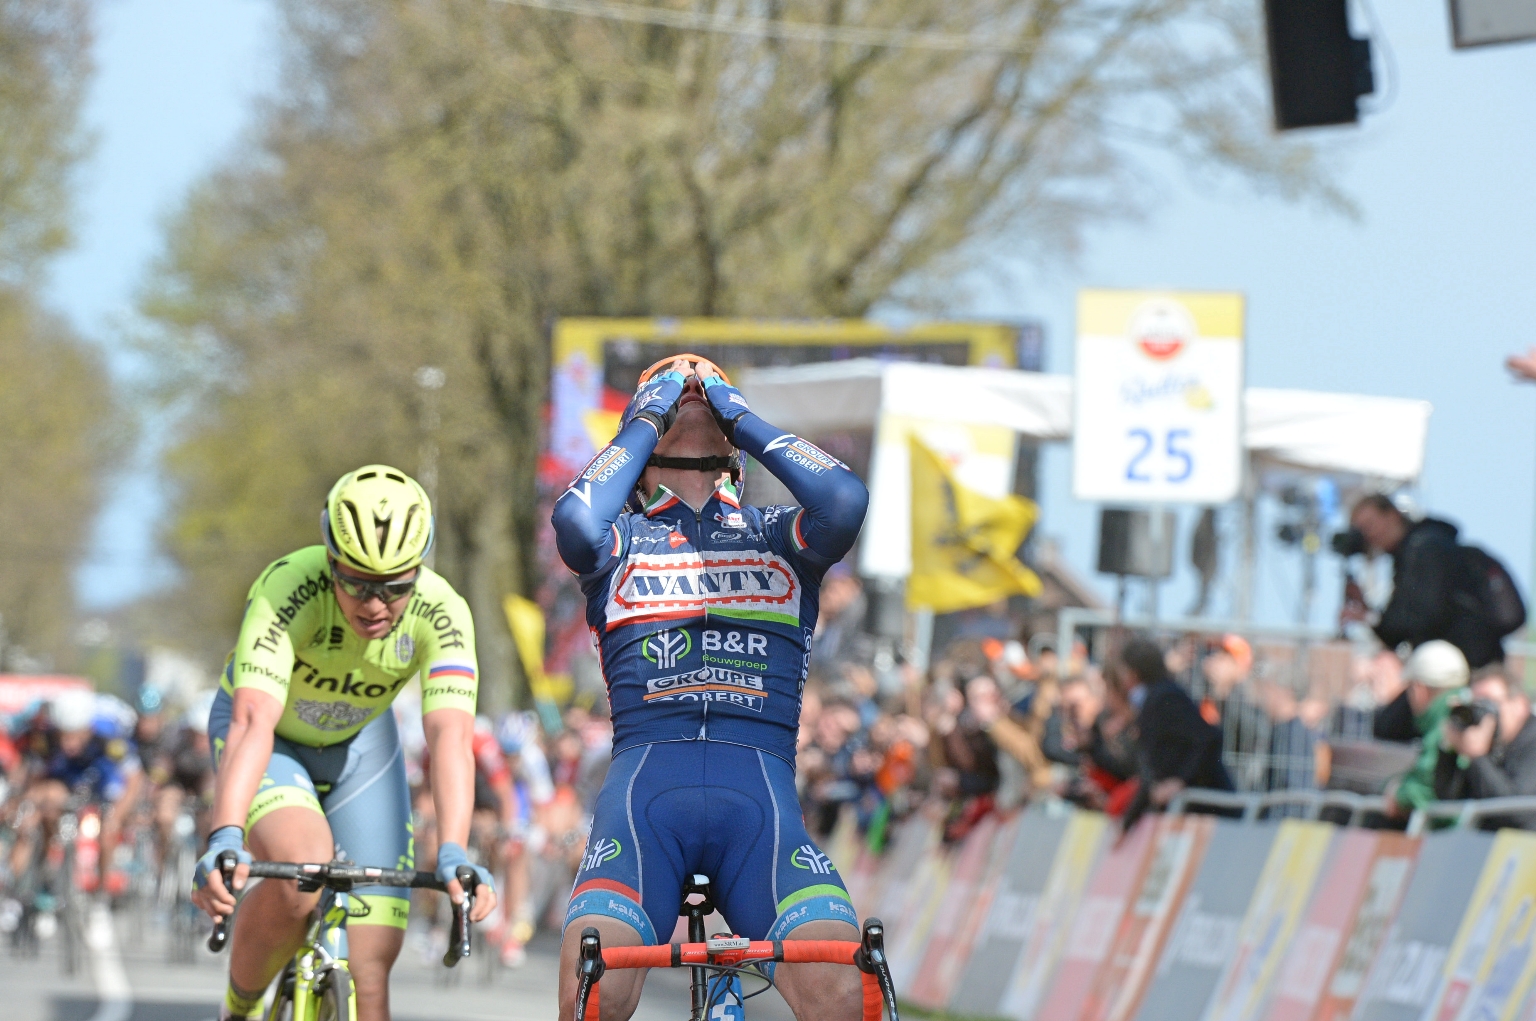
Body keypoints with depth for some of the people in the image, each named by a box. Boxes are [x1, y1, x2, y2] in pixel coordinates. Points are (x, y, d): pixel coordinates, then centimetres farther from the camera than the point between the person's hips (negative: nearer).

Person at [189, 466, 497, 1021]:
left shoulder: (441, 613, -29)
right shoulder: (287, 590, -36)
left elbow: (450, 736, -39)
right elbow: (253, 724, -47)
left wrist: (452, 856, -55)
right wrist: (224, 842, -61)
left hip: (360, 745, 3)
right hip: (272, 741, -3)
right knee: (300, 873, -34)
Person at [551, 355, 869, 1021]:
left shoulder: (774, 535, 24)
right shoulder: (621, 538, 21)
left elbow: (844, 501, 1)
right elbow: (575, 521, -4)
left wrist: (745, 418, 14)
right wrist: (645, 420, 11)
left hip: (759, 787, 1)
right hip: (645, 782, 0)